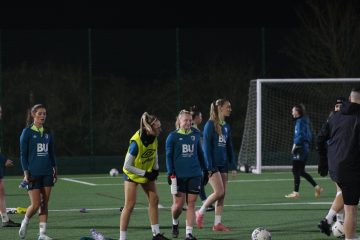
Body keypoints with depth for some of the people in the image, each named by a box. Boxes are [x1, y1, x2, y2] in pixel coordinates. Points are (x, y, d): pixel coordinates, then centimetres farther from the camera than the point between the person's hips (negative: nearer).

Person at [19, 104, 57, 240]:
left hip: (47, 173, 5)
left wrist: (54, 169, 9)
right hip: (33, 173, -5)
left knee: (44, 204, 2)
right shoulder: (27, 132, -4)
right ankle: (24, 223, 19)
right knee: (35, 204, -9)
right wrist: (26, 173, -11)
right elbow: (23, 154, -5)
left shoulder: (48, 133, 10)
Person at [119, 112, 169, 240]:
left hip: (147, 173, 7)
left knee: (154, 199, 6)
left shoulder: (154, 138, -15)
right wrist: (145, 173, -25)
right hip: (132, 173, -7)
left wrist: (155, 168, -2)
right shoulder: (136, 143, -35)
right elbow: (127, 166, -27)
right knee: (130, 204, -9)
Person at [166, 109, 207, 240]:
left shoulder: (196, 134, 7)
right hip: (178, 175, -2)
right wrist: (170, 173, -9)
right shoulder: (172, 136, -2)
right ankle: (175, 223, 30)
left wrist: (205, 169, 19)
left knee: (191, 204, 0)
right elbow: (169, 156, -1)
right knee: (178, 204, -1)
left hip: (194, 174, 2)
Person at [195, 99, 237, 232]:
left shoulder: (226, 127, 12)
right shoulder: (210, 125, -10)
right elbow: (206, 146, -13)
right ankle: (200, 212, 4)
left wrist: (233, 165, 11)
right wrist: (209, 166, -17)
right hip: (212, 164, -7)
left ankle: (217, 223, 8)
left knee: (222, 194, 3)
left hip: (223, 164, 7)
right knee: (219, 192, -15)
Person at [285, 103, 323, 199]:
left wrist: (295, 145, -13)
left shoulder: (300, 121, -12)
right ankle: (317, 187, 12)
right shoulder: (305, 121, 15)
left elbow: (300, 135, -21)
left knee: (296, 171, -3)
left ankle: (296, 192, -2)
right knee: (301, 171, 14)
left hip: (300, 148, -9)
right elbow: (309, 135, 19)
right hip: (305, 148, 9)